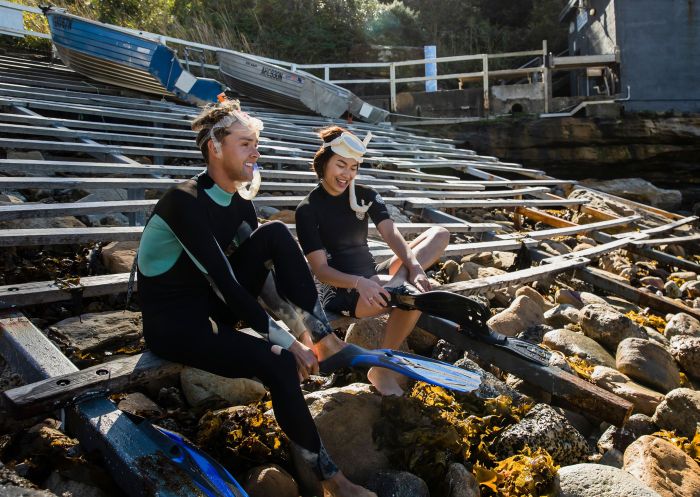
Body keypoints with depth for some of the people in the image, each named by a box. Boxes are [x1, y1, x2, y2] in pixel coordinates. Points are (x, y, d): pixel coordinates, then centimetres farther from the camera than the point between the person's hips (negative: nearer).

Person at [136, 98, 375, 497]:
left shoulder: (240, 200, 2)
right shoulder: (185, 202, -23)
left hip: (213, 305, 7)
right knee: (279, 363, -28)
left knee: (276, 235, -13)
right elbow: (226, 284, -27)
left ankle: (326, 341, -13)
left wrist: (311, 328, -5)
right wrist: (288, 341, -25)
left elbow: (262, 265, 4)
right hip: (172, 322, -7)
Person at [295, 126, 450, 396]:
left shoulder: (365, 195, 7)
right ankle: (381, 369, -17)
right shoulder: (308, 210, -9)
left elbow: (391, 234, -8)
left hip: (373, 275, 7)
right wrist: (359, 283, -33)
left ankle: (395, 283, -27)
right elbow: (321, 269, -15)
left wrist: (415, 266, -27)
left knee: (439, 234, -4)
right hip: (341, 291, -7)